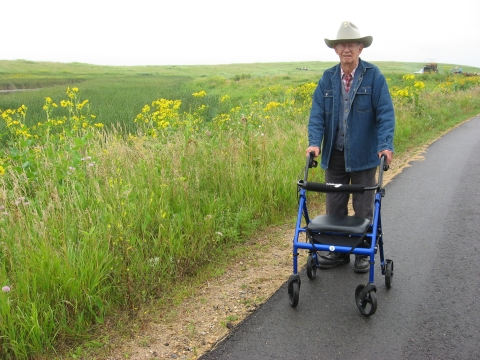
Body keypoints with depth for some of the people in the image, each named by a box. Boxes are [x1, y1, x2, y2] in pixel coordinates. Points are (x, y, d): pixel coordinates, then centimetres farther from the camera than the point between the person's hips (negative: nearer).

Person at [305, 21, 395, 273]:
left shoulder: (374, 76, -7)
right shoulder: (327, 78, 3)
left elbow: (385, 113, -11)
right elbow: (317, 113, -2)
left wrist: (385, 145, -23)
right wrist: (314, 142, -16)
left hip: (363, 155, -3)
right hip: (334, 155, 3)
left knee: (363, 208, 9)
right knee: (334, 206, 11)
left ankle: (363, 253, 25)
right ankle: (338, 252, 27)